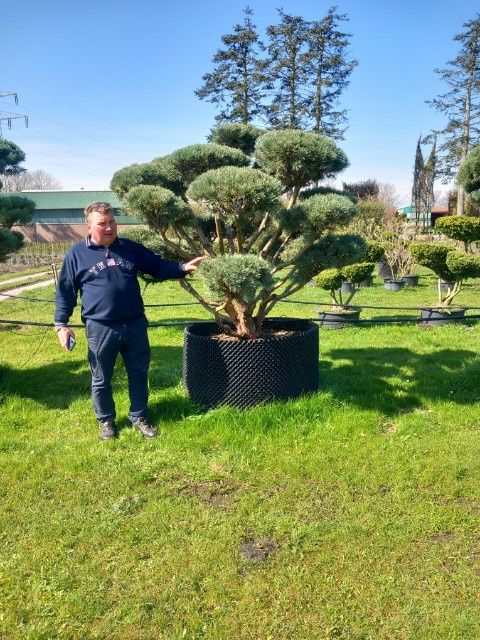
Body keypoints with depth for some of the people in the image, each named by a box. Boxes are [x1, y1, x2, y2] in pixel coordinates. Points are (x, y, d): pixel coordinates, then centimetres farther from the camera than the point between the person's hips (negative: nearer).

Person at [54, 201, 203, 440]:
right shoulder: (76, 254, -2)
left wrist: (183, 268, -5)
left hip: (135, 325, 3)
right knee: (101, 380, 11)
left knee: (139, 375, 13)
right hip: (100, 329, -2)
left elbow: (158, 266, 11)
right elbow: (65, 291, 2)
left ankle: (139, 417, 31)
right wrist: (61, 324, -2)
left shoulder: (130, 248, 5)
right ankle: (106, 421, 32)